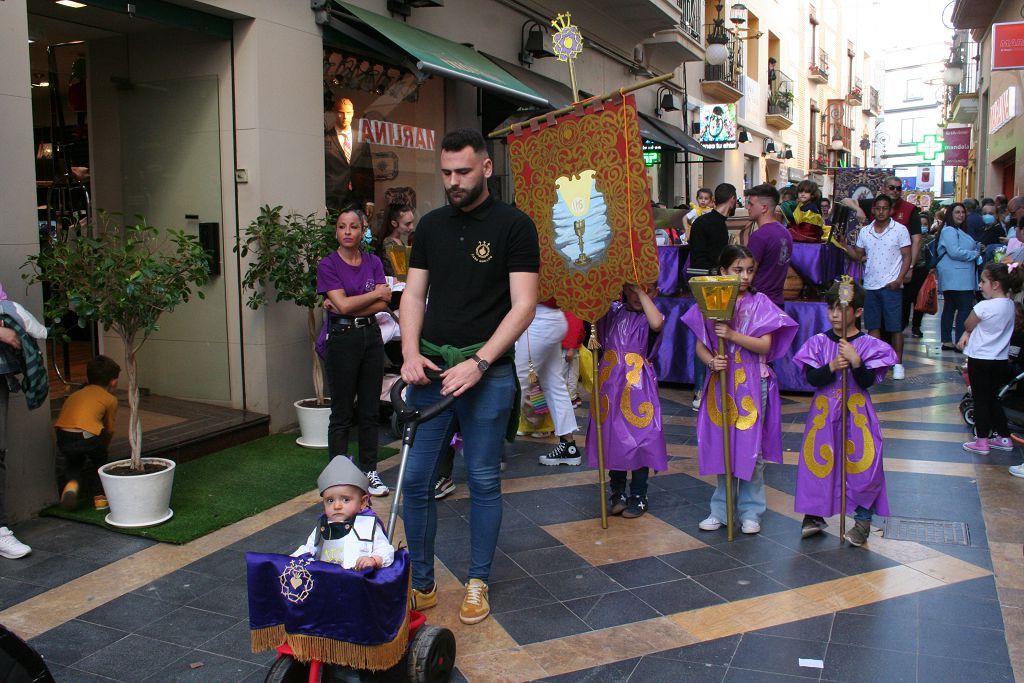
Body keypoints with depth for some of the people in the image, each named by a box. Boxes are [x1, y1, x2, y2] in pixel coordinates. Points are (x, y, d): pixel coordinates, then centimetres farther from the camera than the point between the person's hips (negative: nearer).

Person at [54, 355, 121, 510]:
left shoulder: (74, 395, 31)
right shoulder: (110, 399, 18)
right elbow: (109, 429, 22)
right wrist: (102, 448, 42)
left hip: (63, 438, 3)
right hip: (88, 437, -3)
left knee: (73, 462, 32)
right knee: (99, 462, 28)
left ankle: (71, 483, 5)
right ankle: (99, 497, 23)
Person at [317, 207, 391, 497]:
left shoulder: (373, 262, 8)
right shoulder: (328, 265, -4)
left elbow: (382, 305, -3)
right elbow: (343, 304, -15)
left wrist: (352, 307, -15)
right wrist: (377, 293, -6)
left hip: (371, 337, 4)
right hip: (342, 339, -4)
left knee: (370, 410, 9)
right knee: (342, 413, 2)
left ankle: (370, 471, 19)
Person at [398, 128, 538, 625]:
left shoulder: (514, 226, -2)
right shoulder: (431, 225, 12)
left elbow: (523, 305, -8)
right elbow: (414, 294, 12)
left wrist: (478, 363, -17)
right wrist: (411, 352, -6)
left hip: (487, 370, -4)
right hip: (431, 366, 4)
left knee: (483, 481, 5)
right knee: (416, 479, 4)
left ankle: (478, 584, 21)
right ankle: (421, 584, 20)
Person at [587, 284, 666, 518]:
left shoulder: (649, 316, -4)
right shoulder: (612, 311, 6)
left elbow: (657, 323, -27)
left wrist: (643, 293, -21)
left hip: (637, 386, -3)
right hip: (611, 383, 4)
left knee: (639, 437, 2)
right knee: (612, 437, 10)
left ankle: (639, 496, 17)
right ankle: (617, 492, 24)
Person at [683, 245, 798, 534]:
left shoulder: (760, 303, -2)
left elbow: (765, 345, -10)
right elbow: (700, 346, 4)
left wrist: (732, 334, -21)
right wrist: (711, 361, -16)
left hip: (752, 385, -2)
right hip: (720, 383, 2)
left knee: (751, 447, 3)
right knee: (721, 446, 9)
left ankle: (751, 512, 17)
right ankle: (721, 509, 22)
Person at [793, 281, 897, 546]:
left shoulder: (869, 345, -3)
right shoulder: (819, 342, 1)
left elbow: (867, 382, -10)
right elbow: (812, 378, -7)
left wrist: (856, 361, -25)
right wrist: (832, 366, -22)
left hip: (856, 412, -1)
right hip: (824, 411, 2)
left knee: (862, 463, -4)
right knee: (818, 462, 5)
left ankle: (862, 520, 11)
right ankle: (814, 515, 21)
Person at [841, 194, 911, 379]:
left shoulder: (900, 229, -1)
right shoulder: (865, 231, 10)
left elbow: (907, 256, -2)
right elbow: (858, 256, 12)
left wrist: (899, 279, -12)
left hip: (891, 286, -4)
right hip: (870, 285, 4)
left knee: (895, 326, 0)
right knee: (873, 326, 7)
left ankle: (898, 364, 7)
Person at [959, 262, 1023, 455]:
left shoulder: (984, 306, -22)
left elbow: (968, 325, -6)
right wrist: (967, 334, -4)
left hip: (981, 360, -7)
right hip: (1001, 360, 7)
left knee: (980, 401, 4)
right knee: (993, 399, 19)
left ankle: (981, 442, 9)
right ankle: (1004, 438, 25)